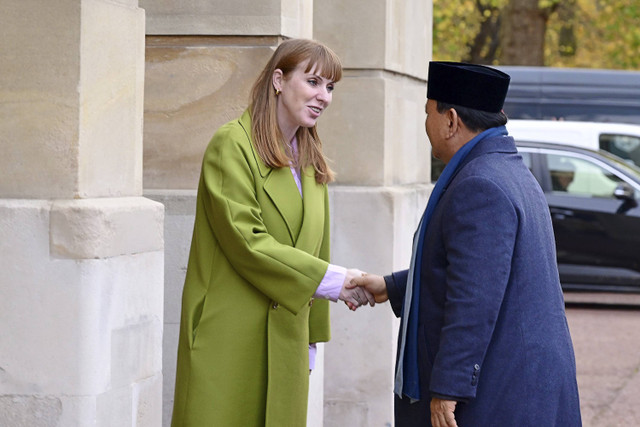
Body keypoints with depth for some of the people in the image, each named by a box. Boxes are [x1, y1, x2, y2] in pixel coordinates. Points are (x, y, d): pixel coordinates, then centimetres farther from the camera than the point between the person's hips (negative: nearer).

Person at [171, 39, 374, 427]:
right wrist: (331, 279, -18)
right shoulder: (233, 145, -8)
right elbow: (245, 240, -17)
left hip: (285, 343, 7)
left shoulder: (310, 162, 16)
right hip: (231, 340, -7)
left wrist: (312, 337, 15)